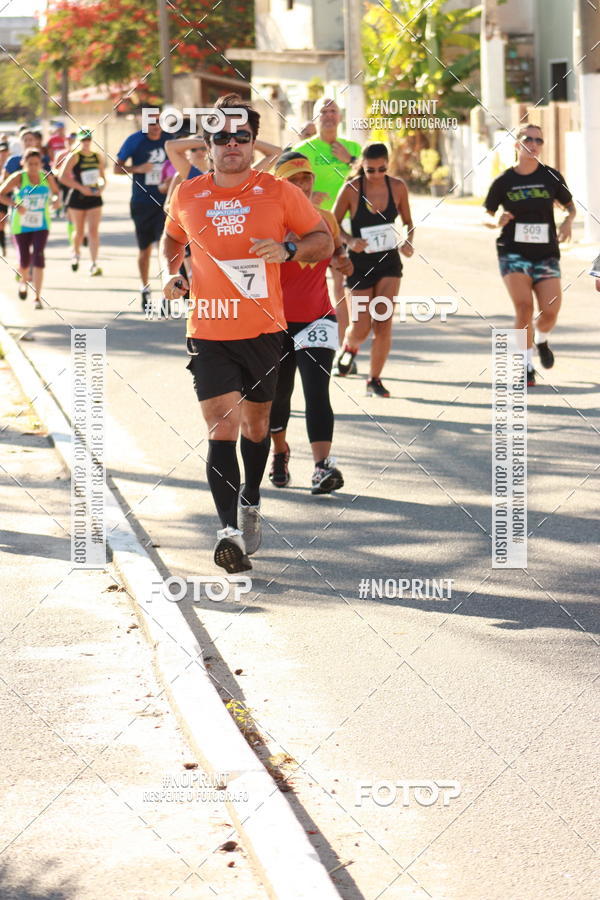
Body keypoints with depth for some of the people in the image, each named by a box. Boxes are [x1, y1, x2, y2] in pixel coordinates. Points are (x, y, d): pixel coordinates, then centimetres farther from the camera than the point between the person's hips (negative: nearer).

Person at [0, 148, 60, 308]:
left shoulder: (47, 177, -3)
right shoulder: (18, 178, -11)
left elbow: (55, 192, 15)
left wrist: (56, 199, -9)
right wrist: (15, 205, -27)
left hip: (41, 225, 0)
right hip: (21, 225, 0)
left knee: (38, 256, -15)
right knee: (24, 260, 6)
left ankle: (38, 297, -12)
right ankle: (24, 281, 43)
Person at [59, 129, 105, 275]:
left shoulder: (98, 156, 7)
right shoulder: (74, 156, -7)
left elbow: (102, 175, 20)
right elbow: (62, 177, -14)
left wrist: (101, 186, -2)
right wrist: (81, 188, -19)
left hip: (94, 197, 2)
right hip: (77, 197, -2)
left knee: (93, 231, -8)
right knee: (79, 231, 8)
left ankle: (94, 264, -8)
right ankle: (76, 254, 38)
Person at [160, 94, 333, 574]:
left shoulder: (278, 192, -2)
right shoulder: (187, 196, 3)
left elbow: (324, 241, 5)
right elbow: (172, 239, 24)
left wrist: (287, 249, -14)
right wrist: (172, 272, 5)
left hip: (264, 331, 1)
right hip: (208, 334, -1)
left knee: (256, 422, 17)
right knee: (222, 427, -14)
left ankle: (251, 503, 41)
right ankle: (229, 530, -22)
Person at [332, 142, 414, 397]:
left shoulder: (398, 187, -5)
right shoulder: (351, 190, -13)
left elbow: (408, 222, 9)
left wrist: (408, 241, -12)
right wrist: (350, 240, -23)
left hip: (389, 261, 2)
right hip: (360, 263, -2)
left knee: (383, 323, -8)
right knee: (361, 329, -1)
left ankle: (375, 380, 6)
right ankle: (349, 346, 37)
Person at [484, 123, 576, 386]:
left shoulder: (551, 177, 3)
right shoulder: (503, 182, 0)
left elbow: (571, 206, 15)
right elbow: (487, 216, 8)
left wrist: (568, 221, -7)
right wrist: (497, 222, -15)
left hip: (546, 254, 1)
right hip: (513, 253, -1)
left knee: (550, 311, -9)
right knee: (524, 307, -16)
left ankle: (541, 340, 28)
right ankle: (526, 367, -3)